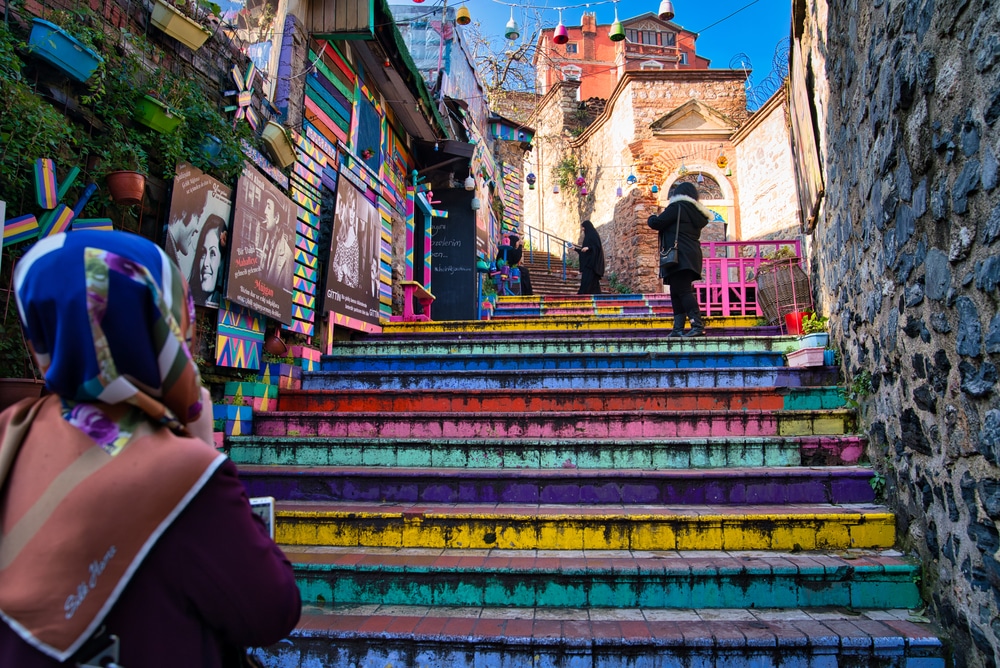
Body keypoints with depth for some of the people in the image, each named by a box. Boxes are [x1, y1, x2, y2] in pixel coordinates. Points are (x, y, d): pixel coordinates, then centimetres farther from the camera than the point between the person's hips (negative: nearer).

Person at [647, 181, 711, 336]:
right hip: (691, 257, 9)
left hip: (680, 257, -9)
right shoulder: (696, 212, 20)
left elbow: (657, 223, -8)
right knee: (677, 292, 10)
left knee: (683, 291, -14)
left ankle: (698, 325, -21)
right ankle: (678, 328, 8)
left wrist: (651, 218, 14)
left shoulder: (677, 206, -4)